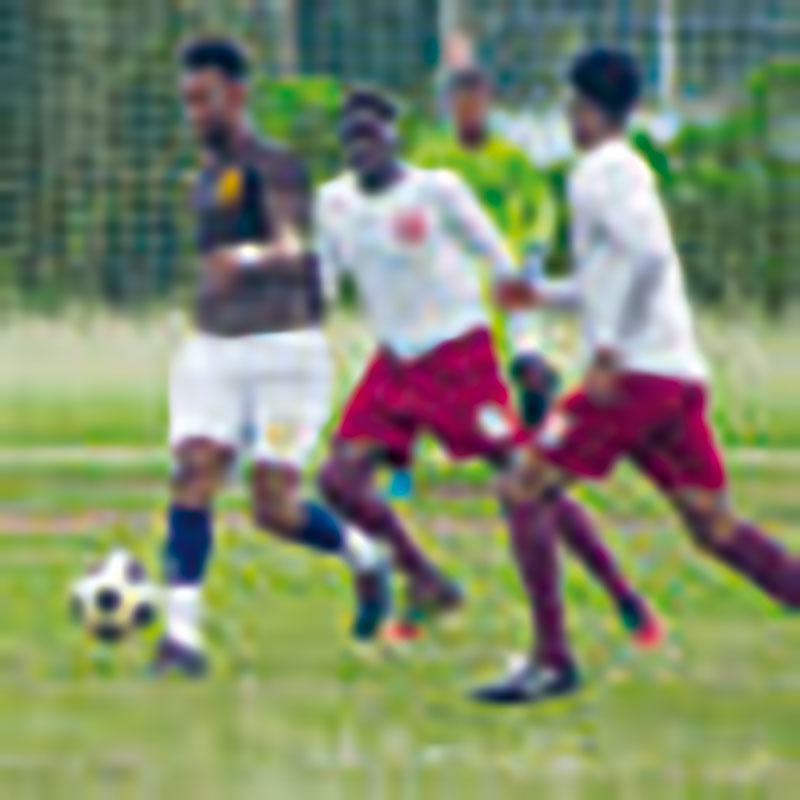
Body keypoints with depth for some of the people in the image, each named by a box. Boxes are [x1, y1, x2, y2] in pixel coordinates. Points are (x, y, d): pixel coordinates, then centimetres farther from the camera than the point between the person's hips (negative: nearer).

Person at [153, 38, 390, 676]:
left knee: (276, 509, -7)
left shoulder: (273, 168, -9)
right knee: (193, 476, -13)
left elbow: (292, 250, -25)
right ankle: (183, 634, -18)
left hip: (282, 346, -7)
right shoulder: (209, 178, 15)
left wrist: (248, 259, -44)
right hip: (213, 350, 7)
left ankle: (365, 558, 23)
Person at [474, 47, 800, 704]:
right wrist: (544, 295, 27)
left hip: (637, 372, -9)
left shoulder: (602, 173, -7)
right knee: (713, 525, 8)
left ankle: (552, 661, -8)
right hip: (683, 374, 9)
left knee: (531, 494, -4)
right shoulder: (628, 171, 21)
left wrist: (610, 353, -22)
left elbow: (649, 257, -21)